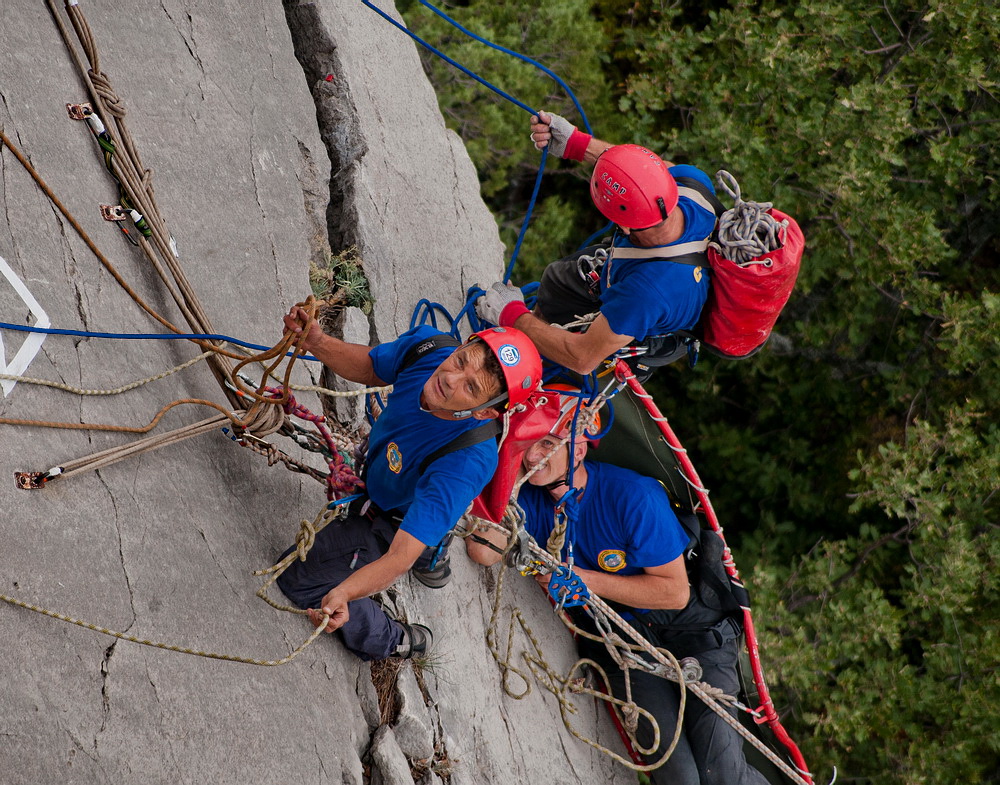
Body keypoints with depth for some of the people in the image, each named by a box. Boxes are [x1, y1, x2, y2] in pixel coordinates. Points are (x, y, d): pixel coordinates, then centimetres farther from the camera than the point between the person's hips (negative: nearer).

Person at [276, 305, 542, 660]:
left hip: (396, 522, -6)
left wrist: (342, 595, -65)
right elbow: (368, 367, -9)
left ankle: (389, 641, 24)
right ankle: (433, 556, 64)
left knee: (297, 576, 1)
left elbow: (401, 557, -49)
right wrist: (317, 343, -28)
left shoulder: (465, 463, -49)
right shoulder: (427, 346, -33)